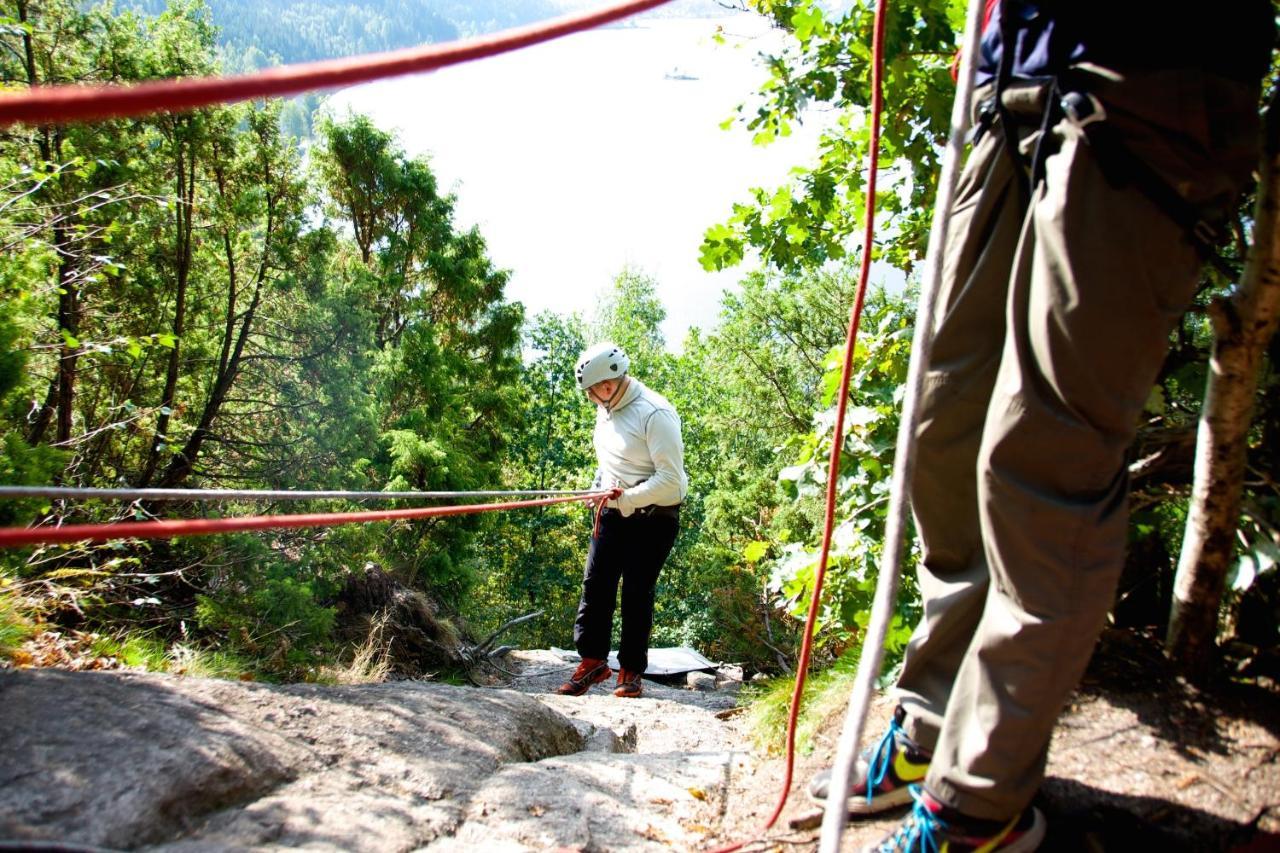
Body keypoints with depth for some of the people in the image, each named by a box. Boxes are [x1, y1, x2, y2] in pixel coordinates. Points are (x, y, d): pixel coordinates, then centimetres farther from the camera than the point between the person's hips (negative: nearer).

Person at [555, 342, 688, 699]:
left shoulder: (654, 413, -19)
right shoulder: (605, 410, 7)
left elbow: (670, 478, -22)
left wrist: (627, 499, -24)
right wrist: (601, 487, 6)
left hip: (653, 517, -7)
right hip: (612, 513, 7)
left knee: (637, 592, 0)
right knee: (595, 584, 4)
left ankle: (631, 671, 13)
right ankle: (593, 660, 16)